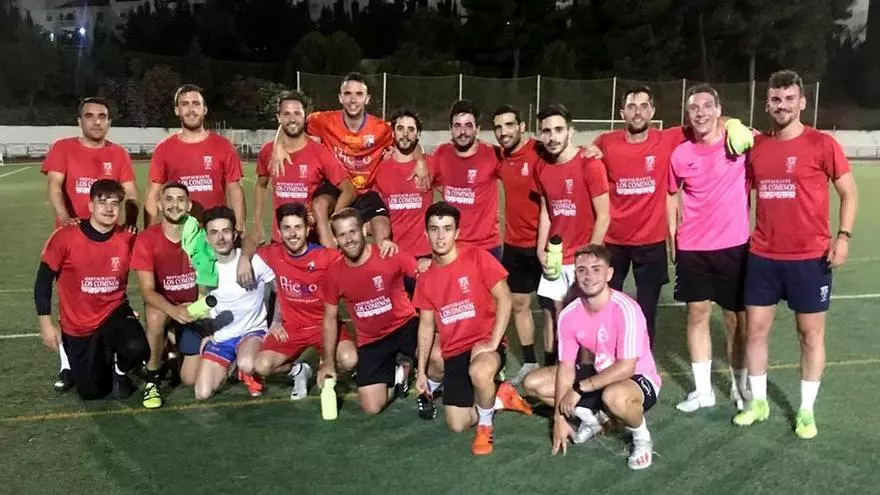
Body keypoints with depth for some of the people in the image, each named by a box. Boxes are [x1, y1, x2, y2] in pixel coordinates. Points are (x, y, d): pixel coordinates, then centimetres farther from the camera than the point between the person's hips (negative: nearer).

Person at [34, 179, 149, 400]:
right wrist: (45, 324, -7)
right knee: (92, 391, 4)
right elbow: (44, 280, -7)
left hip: (114, 313, 0)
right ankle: (101, 356, 39)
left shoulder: (128, 239, -12)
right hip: (77, 326, 0)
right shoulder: (65, 237, -16)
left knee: (137, 349, -32)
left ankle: (119, 370, 7)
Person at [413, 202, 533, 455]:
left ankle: (485, 425, -9)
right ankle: (498, 397, 25)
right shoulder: (425, 278, 5)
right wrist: (421, 371, 8)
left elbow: (504, 299, -12)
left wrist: (493, 342, -19)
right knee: (457, 425, -3)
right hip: (453, 353, 5)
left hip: (484, 342, -5)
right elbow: (426, 325, 11)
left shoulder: (477, 257, -9)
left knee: (480, 372, -40)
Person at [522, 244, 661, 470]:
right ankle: (592, 418, 17)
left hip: (638, 378, -6)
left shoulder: (625, 309, -27)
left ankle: (642, 439, -7)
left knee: (614, 396, -42)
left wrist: (579, 389, -25)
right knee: (533, 383, -3)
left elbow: (626, 368, -30)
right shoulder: (569, 314, -10)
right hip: (600, 374, 6)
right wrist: (559, 416, -7)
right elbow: (566, 366, -5)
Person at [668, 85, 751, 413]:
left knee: (737, 317, 9)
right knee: (697, 314, 9)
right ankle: (702, 389, 21)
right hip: (691, 248, 3)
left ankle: (739, 386, 28)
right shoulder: (680, 154, 1)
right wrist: (672, 239, 9)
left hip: (733, 246, -2)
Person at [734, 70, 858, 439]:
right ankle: (758, 401, 24)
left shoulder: (822, 144, -6)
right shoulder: (755, 146, 5)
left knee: (811, 334, 7)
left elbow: (849, 192, -1)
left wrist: (843, 235, -13)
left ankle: (806, 410, 22)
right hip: (763, 256, 4)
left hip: (809, 257, -3)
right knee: (755, 329, 8)